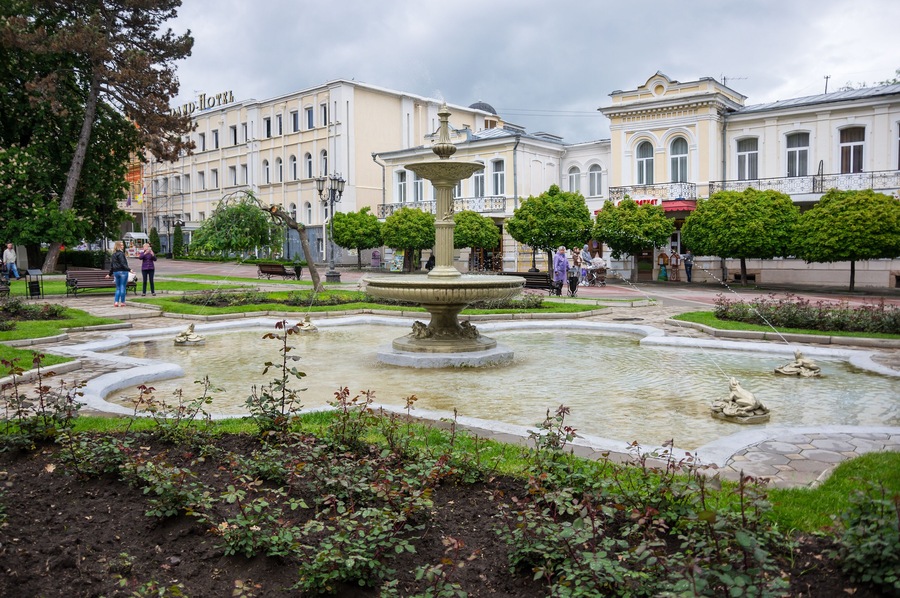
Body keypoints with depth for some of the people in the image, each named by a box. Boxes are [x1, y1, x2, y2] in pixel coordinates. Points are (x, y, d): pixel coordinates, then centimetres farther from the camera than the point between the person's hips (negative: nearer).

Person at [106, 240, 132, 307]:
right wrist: (129, 269, -21)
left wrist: (110, 274, 23)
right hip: (123, 272, -8)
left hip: (116, 272, 8)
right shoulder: (120, 253, -12)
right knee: (123, 288, 0)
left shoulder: (114, 254, 13)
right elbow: (123, 264, -19)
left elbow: (111, 265, 18)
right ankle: (122, 302, 3)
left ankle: (116, 302, 7)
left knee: (118, 288, 13)